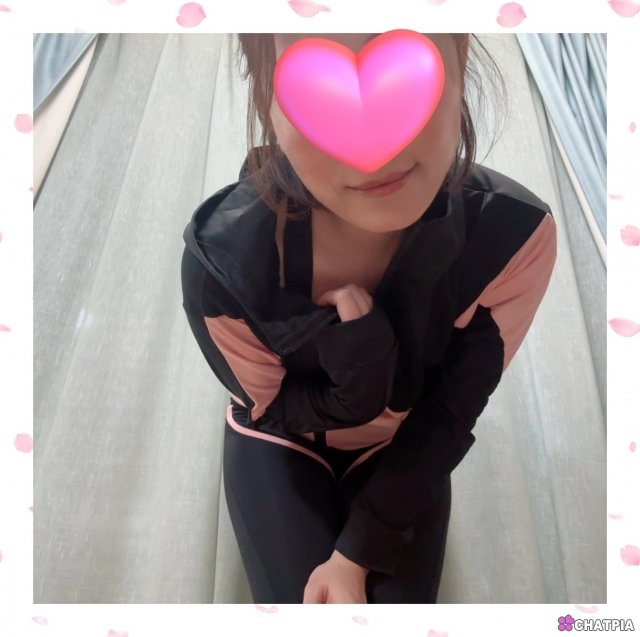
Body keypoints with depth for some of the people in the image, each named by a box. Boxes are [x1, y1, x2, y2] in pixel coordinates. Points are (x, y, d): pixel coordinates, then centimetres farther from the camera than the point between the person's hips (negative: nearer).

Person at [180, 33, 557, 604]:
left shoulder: (515, 236, -30)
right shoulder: (222, 261, -35)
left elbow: (451, 413, -17)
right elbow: (272, 410, -16)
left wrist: (355, 555, -14)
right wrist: (360, 386, -39)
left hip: (403, 447, 2)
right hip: (283, 441, 0)